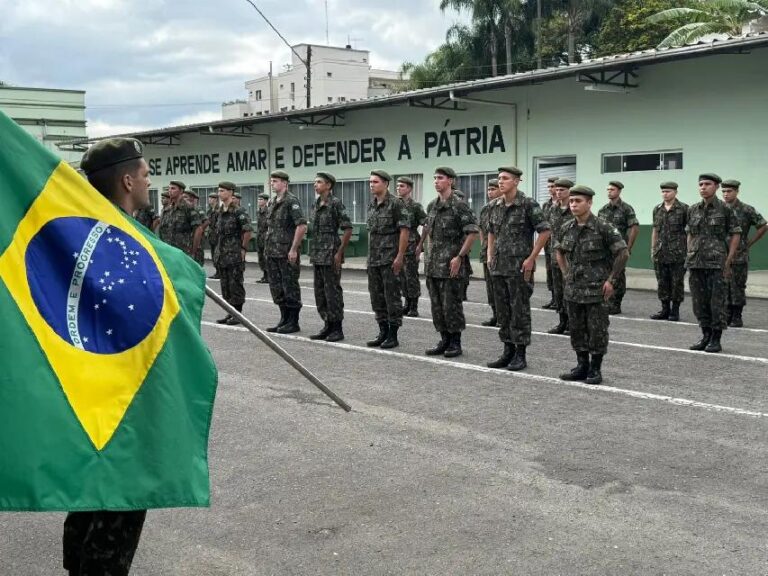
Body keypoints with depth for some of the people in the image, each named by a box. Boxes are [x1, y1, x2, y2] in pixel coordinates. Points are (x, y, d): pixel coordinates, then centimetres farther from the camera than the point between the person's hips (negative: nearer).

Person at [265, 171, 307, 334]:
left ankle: (293, 322, 5)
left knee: (290, 287, -2)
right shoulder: (273, 202, 15)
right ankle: (284, 319, 20)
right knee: (276, 287, 12)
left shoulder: (291, 201, -11)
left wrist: (294, 249, -20)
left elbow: (302, 226, -19)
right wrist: (267, 247, 16)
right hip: (272, 253, 9)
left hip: (287, 253, -9)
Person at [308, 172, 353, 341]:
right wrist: (313, 253, 15)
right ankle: (328, 327, 19)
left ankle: (337, 329, 5)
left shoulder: (335, 203, -11)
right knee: (320, 292, 10)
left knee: (332, 292, -3)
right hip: (317, 255, 8)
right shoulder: (316, 204, 12)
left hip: (330, 255, -8)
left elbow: (348, 229, -13)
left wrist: (339, 252, -15)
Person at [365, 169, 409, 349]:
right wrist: (370, 254, 16)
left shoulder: (395, 203, -10)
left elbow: (405, 230, -14)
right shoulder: (371, 205, 12)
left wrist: (400, 256, -18)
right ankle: (383, 332, 19)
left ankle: (393, 335, 4)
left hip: (390, 258, -7)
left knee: (392, 296, -2)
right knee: (377, 297, 10)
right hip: (373, 259, 8)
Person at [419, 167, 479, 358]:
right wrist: (429, 253, 15)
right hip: (433, 265, 7)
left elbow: (473, 232, -13)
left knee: (452, 304, -3)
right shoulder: (432, 206, 12)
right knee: (436, 304, 9)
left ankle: (455, 342, 7)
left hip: (451, 265, -7)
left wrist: (459, 257, -16)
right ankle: (444, 340, 19)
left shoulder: (460, 205, -9)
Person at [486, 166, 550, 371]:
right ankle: (508, 351, 20)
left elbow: (545, 231, -11)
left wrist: (531, 258, -13)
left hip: (519, 267, -7)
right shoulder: (496, 206, 9)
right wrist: (490, 255, 12)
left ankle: (520, 355, 7)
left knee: (520, 311, -1)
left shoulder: (528, 204, -11)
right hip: (499, 267, 7)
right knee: (503, 311, 10)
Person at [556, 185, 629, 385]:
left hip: (597, 290, -6)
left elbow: (623, 254, -10)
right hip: (573, 290, 6)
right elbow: (558, 251, 22)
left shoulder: (603, 227, -12)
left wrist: (611, 279, -10)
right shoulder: (567, 228, 4)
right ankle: (582, 366, 22)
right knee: (576, 329, 11)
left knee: (597, 330, 1)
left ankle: (595, 369, 12)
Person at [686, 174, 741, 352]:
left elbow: (736, 235, -1)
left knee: (717, 302, -2)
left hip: (717, 264, -5)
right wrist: (690, 256, 10)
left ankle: (716, 339, 6)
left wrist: (728, 260, -7)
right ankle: (706, 335, 19)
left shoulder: (725, 209, -3)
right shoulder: (693, 210, 10)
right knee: (699, 302, 8)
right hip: (696, 264, 5)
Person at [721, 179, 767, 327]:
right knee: (724, 287, 8)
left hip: (739, 256, -4)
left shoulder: (746, 210, -5)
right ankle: (728, 315, 17)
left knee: (738, 287, -1)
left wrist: (749, 243, -1)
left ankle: (737, 318, 6)